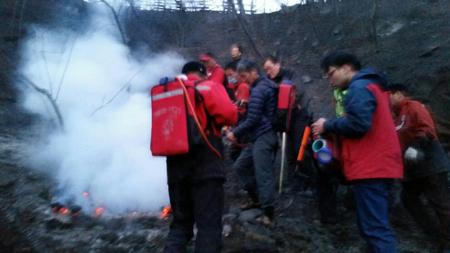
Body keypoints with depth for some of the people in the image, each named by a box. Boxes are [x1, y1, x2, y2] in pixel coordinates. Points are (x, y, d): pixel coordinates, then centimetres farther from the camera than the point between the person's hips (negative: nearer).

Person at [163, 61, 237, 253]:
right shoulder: (209, 87, 2)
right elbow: (229, 115, -10)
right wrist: (212, 122, 9)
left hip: (176, 165, 5)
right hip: (205, 163, -5)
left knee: (180, 222, 16)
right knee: (209, 223, -2)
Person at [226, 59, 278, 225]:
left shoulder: (258, 90, -15)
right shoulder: (266, 85, 15)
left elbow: (252, 120, -17)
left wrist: (235, 133, -6)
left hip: (263, 137, -10)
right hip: (260, 137, 10)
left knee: (263, 174, -7)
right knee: (241, 166, 18)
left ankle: (268, 212, 0)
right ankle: (256, 198, 28)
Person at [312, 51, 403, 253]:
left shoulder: (359, 88, -9)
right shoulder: (370, 86, 23)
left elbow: (358, 124, -22)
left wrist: (327, 126, -6)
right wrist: (332, 129, 12)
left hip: (370, 166, -11)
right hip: (378, 165, 11)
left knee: (374, 228, -11)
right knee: (376, 226, 14)